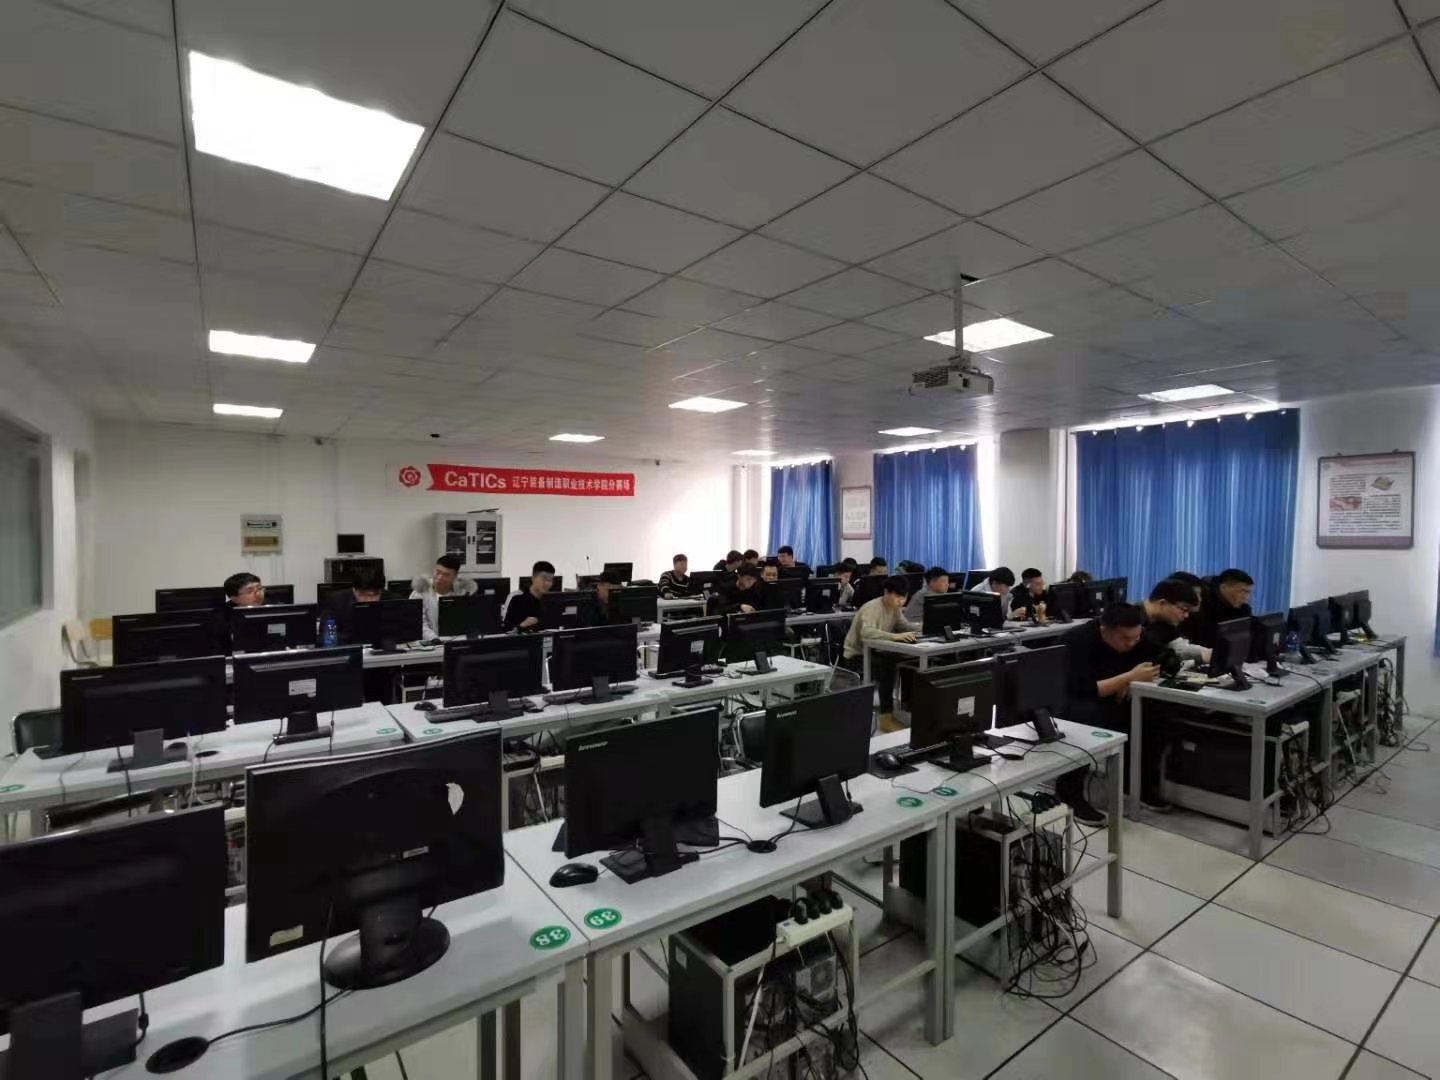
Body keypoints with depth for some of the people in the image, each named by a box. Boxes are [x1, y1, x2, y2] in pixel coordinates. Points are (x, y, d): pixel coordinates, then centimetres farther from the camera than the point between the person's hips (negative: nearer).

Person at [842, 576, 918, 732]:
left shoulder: (895, 607, 2)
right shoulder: (871, 608, -24)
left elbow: (905, 626, 5)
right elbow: (866, 632, -41)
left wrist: (920, 629, -16)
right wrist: (895, 636, -50)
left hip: (874, 652, 8)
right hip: (857, 656, -8)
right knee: (888, 667, -30)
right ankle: (886, 717, -21)